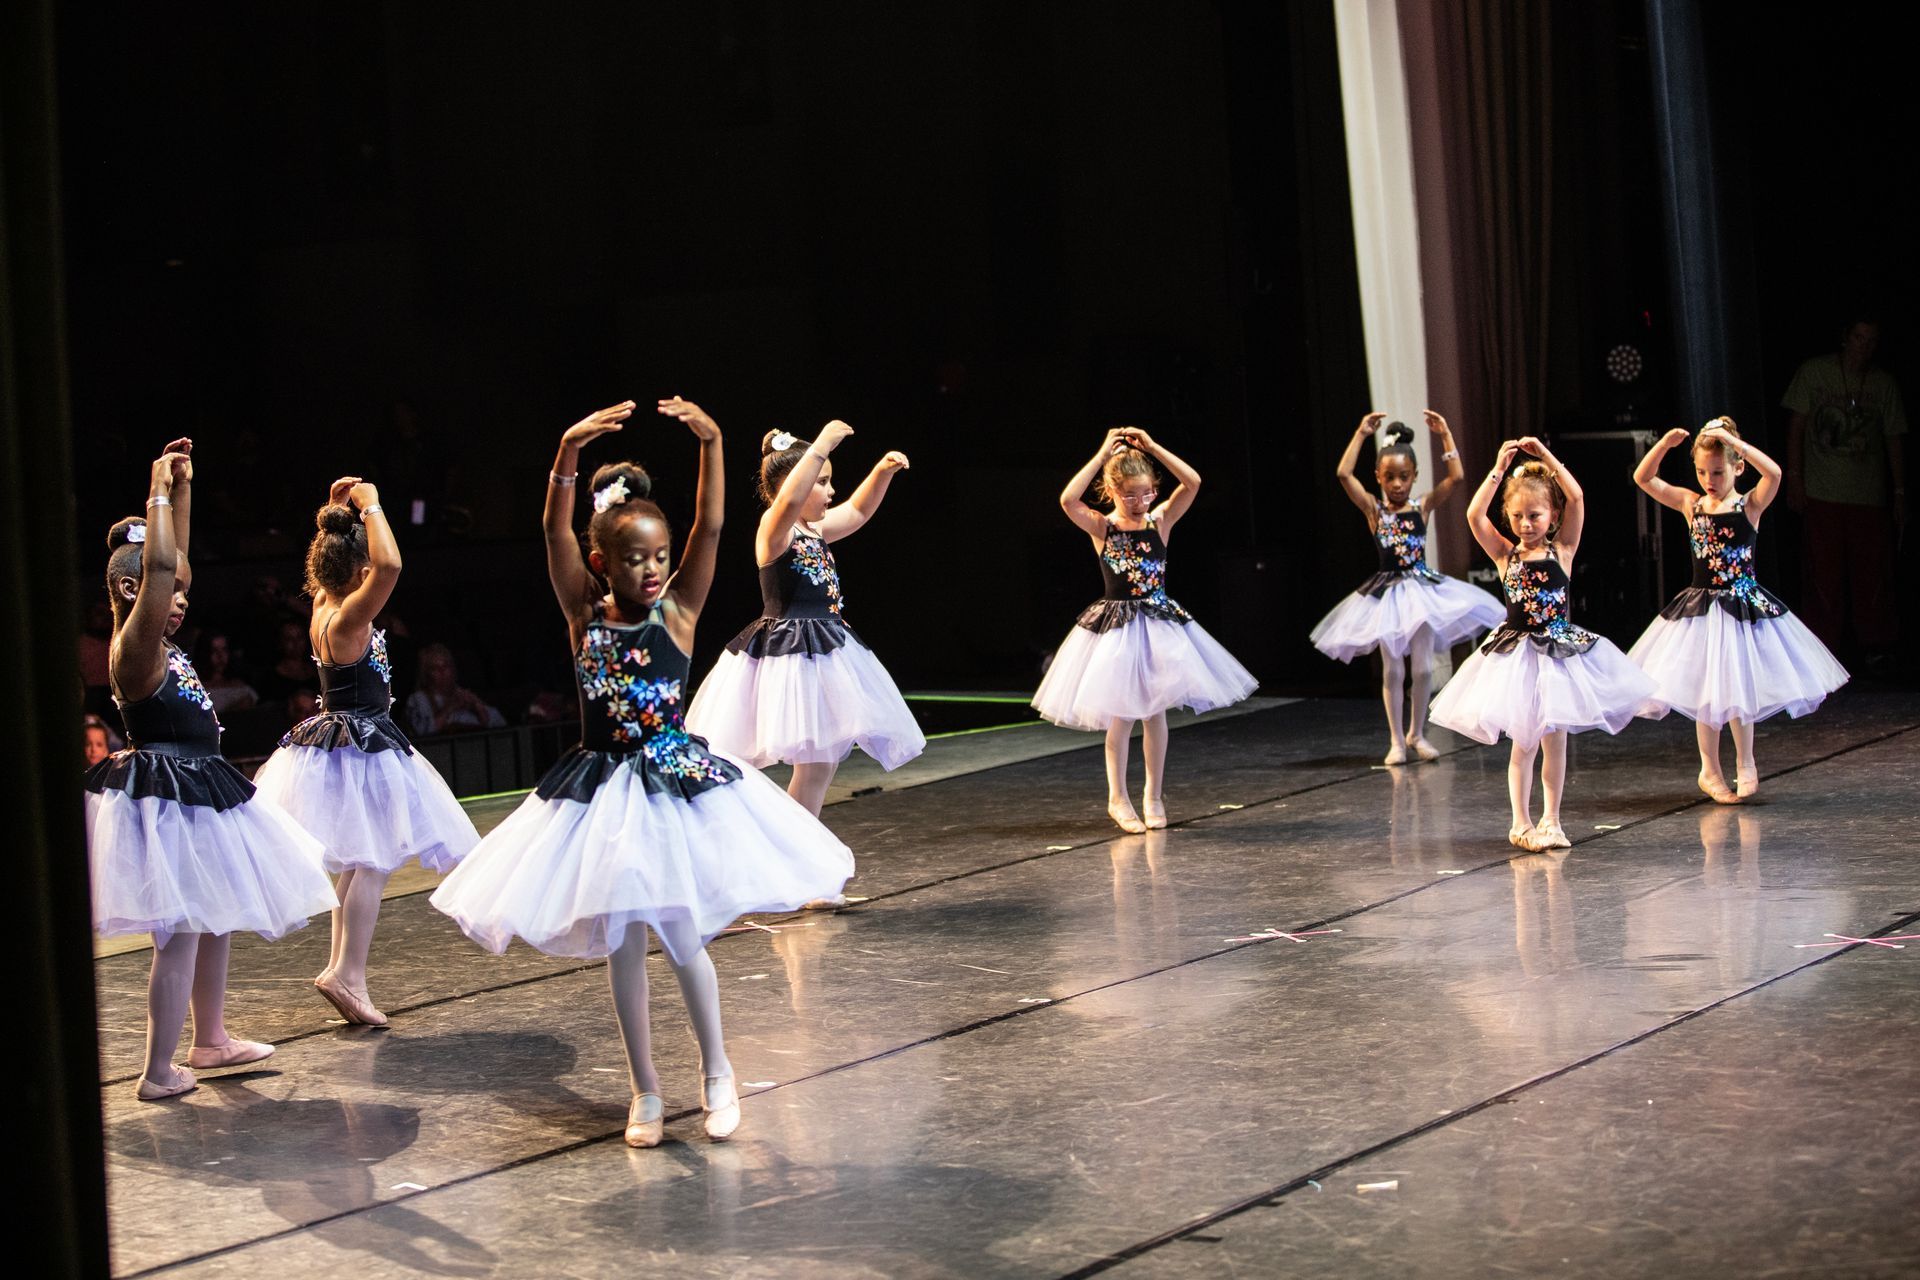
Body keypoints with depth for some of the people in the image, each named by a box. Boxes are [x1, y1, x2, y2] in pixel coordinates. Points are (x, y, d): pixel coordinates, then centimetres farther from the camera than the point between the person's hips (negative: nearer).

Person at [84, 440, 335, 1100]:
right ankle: (158, 1072, 1)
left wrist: (182, 488, 11)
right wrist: (160, 491, -22)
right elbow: (158, 565, -29)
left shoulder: (158, 644, 9)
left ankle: (210, 1039, 34)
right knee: (180, 936, -6)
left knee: (217, 922, 20)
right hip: (167, 799, -10)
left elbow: (175, 559, 17)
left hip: (197, 796, 10)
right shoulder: (134, 648, -16)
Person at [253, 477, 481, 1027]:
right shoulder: (347, 620, -21)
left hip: (334, 745, 10)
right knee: (372, 867, -6)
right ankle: (347, 974, -9)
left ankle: (342, 969, 22)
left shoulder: (323, 608, 4)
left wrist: (337, 510, 13)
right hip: (360, 749, -10)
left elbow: (329, 559, 25)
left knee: (358, 866, 17)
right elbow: (389, 566, -38)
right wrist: (369, 506, -26)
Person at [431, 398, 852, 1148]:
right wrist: (571, 452, -29)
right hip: (604, 796, 2)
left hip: (678, 787, -1)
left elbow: (709, 529, -15)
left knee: (682, 938, 3)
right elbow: (555, 533, -15)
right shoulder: (585, 616, -3)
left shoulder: (678, 611, -4)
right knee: (622, 946, 9)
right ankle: (645, 1090, 23)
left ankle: (716, 1073, 24)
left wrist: (710, 444, -27)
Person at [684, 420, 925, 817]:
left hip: (822, 653, 10)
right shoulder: (775, 527, -12)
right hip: (791, 654, -10)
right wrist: (821, 447, -35)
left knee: (824, 762, 9)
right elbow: (789, 500, -35)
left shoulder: (814, 529, 14)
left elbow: (858, 511, 30)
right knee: (814, 764, -11)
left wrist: (884, 470, 17)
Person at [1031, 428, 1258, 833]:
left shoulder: (1160, 521, 0)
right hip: (1116, 628, -2)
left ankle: (1154, 795, 19)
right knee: (1121, 715, 2)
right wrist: (1103, 454, -20)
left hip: (1159, 626, 2)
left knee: (1155, 711, 7)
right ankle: (1118, 798, 15)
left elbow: (1193, 482, -12)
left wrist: (1151, 447, -13)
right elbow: (1068, 500, -24)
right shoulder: (1101, 528, -6)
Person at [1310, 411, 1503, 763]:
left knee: (1422, 668, 5)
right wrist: (1361, 435, -13)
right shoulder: (1374, 509, -3)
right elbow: (1343, 474, -15)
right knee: (1392, 671, 4)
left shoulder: (1423, 508, 2)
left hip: (1421, 590, 1)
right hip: (1387, 595, -1)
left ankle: (1417, 734, 21)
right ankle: (1396, 740, 13)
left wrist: (1445, 435, -6)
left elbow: (1456, 476, -7)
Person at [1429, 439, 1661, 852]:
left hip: (1560, 652, 0)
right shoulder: (1505, 555, 1)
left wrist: (1545, 456, -8)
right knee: (1524, 743, 5)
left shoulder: (1562, 550, 1)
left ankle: (1550, 820, 17)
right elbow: (1474, 515, -11)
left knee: (1555, 740, 7)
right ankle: (1521, 822, 14)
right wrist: (1500, 469, -11)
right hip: (1516, 655, 0)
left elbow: (1577, 497, -10)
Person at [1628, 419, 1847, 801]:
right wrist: (1664, 444, -15)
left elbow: (1773, 473, -26)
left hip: (1743, 606, -2)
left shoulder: (1750, 506, -7)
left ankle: (1745, 763, 24)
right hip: (1700, 607, 3)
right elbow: (1643, 478, 0)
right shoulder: (1690, 505, 2)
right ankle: (1711, 770, 20)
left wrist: (1733, 441, -29)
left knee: (1738, 687, 4)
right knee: (1707, 691, 7)